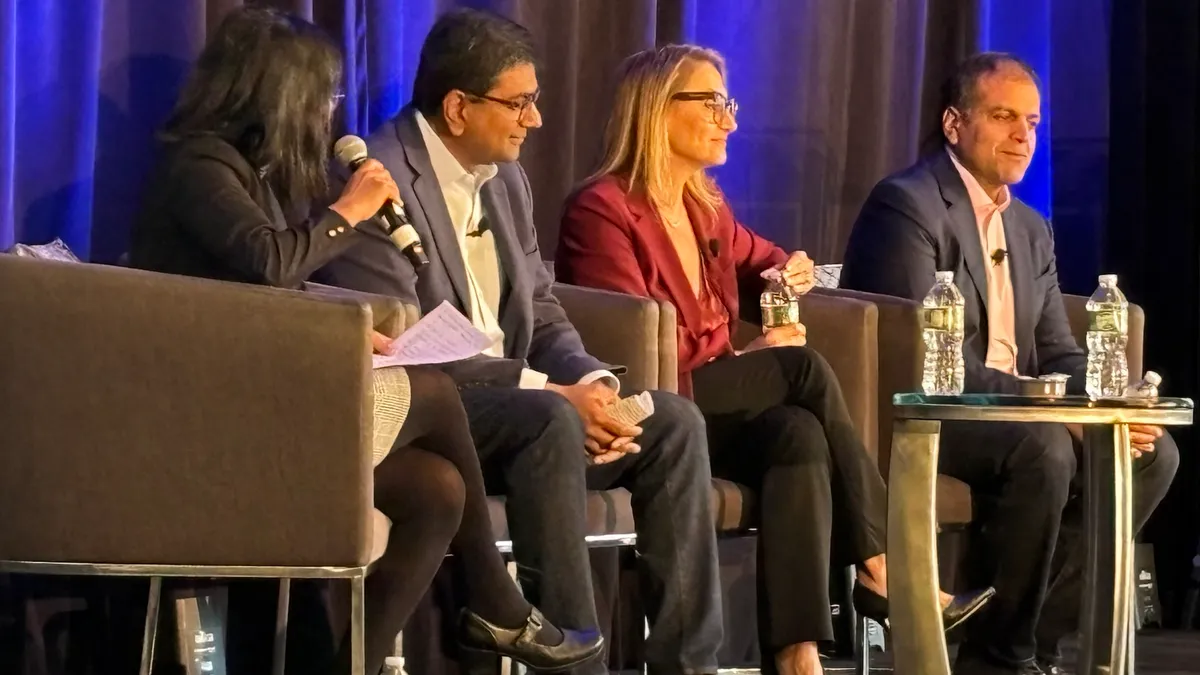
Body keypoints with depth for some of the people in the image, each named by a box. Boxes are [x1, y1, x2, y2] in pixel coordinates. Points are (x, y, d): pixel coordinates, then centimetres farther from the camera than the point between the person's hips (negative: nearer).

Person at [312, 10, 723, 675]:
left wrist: (593, 383, -7)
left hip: (508, 402, 9)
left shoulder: (506, 179, 13)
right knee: (549, 420, -34)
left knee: (673, 422, -6)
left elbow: (539, 313, 16)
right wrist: (552, 392, -23)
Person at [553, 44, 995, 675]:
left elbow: (760, 258, 36)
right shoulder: (602, 210, -8)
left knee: (799, 431, -29)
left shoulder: (706, 206, 15)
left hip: (717, 408, 7)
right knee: (805, 367, -25)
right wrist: (750, 361, -12)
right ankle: (879, 568, -20)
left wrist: (792, 272, 11)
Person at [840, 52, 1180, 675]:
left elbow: (1058, 354, 15)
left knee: (1152, 453, -8)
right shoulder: (905, 205, -10)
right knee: (1042, 447, -33)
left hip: (1012, 417, 9)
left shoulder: (1031, 231, 18)